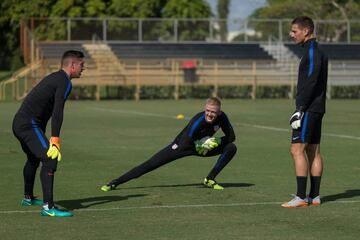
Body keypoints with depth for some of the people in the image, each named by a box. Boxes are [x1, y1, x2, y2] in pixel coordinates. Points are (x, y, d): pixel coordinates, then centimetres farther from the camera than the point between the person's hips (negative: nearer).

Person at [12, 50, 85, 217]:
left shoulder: (54, 78, 20)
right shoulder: (64, 82, -11)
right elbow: (57, 112, -22)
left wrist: (45, 138, 29)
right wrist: (55, 140, -27)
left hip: (19, 123, 11)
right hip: (29, 125, -11)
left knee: (34, 158, 30)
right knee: (50, 158, -19)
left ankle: (28, 198, 49)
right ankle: (48, 207, -27)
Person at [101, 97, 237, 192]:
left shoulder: (221, 117, -22)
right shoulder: (198, 121, -37)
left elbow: (231, 136, -9)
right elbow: (184, 145, -37)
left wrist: (216, 141, -24)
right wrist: (202, 144, -37)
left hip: (200, 146, 5)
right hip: (182, 146, -5)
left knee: (231, 148, -12)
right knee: (151, 164, -14)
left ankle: (210, 180, -2)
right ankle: (114, 183, -7)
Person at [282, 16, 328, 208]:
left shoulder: (312, 51, -14)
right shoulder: (316, 51, 17)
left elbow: (310, 82, -21)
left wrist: (300, 109, -22)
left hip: (309, 109, -10)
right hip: (316, 109, 10)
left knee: (297, 150, -11)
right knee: (313, 151, 10)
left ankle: (301, 198, -12)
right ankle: (314, 196, 11)